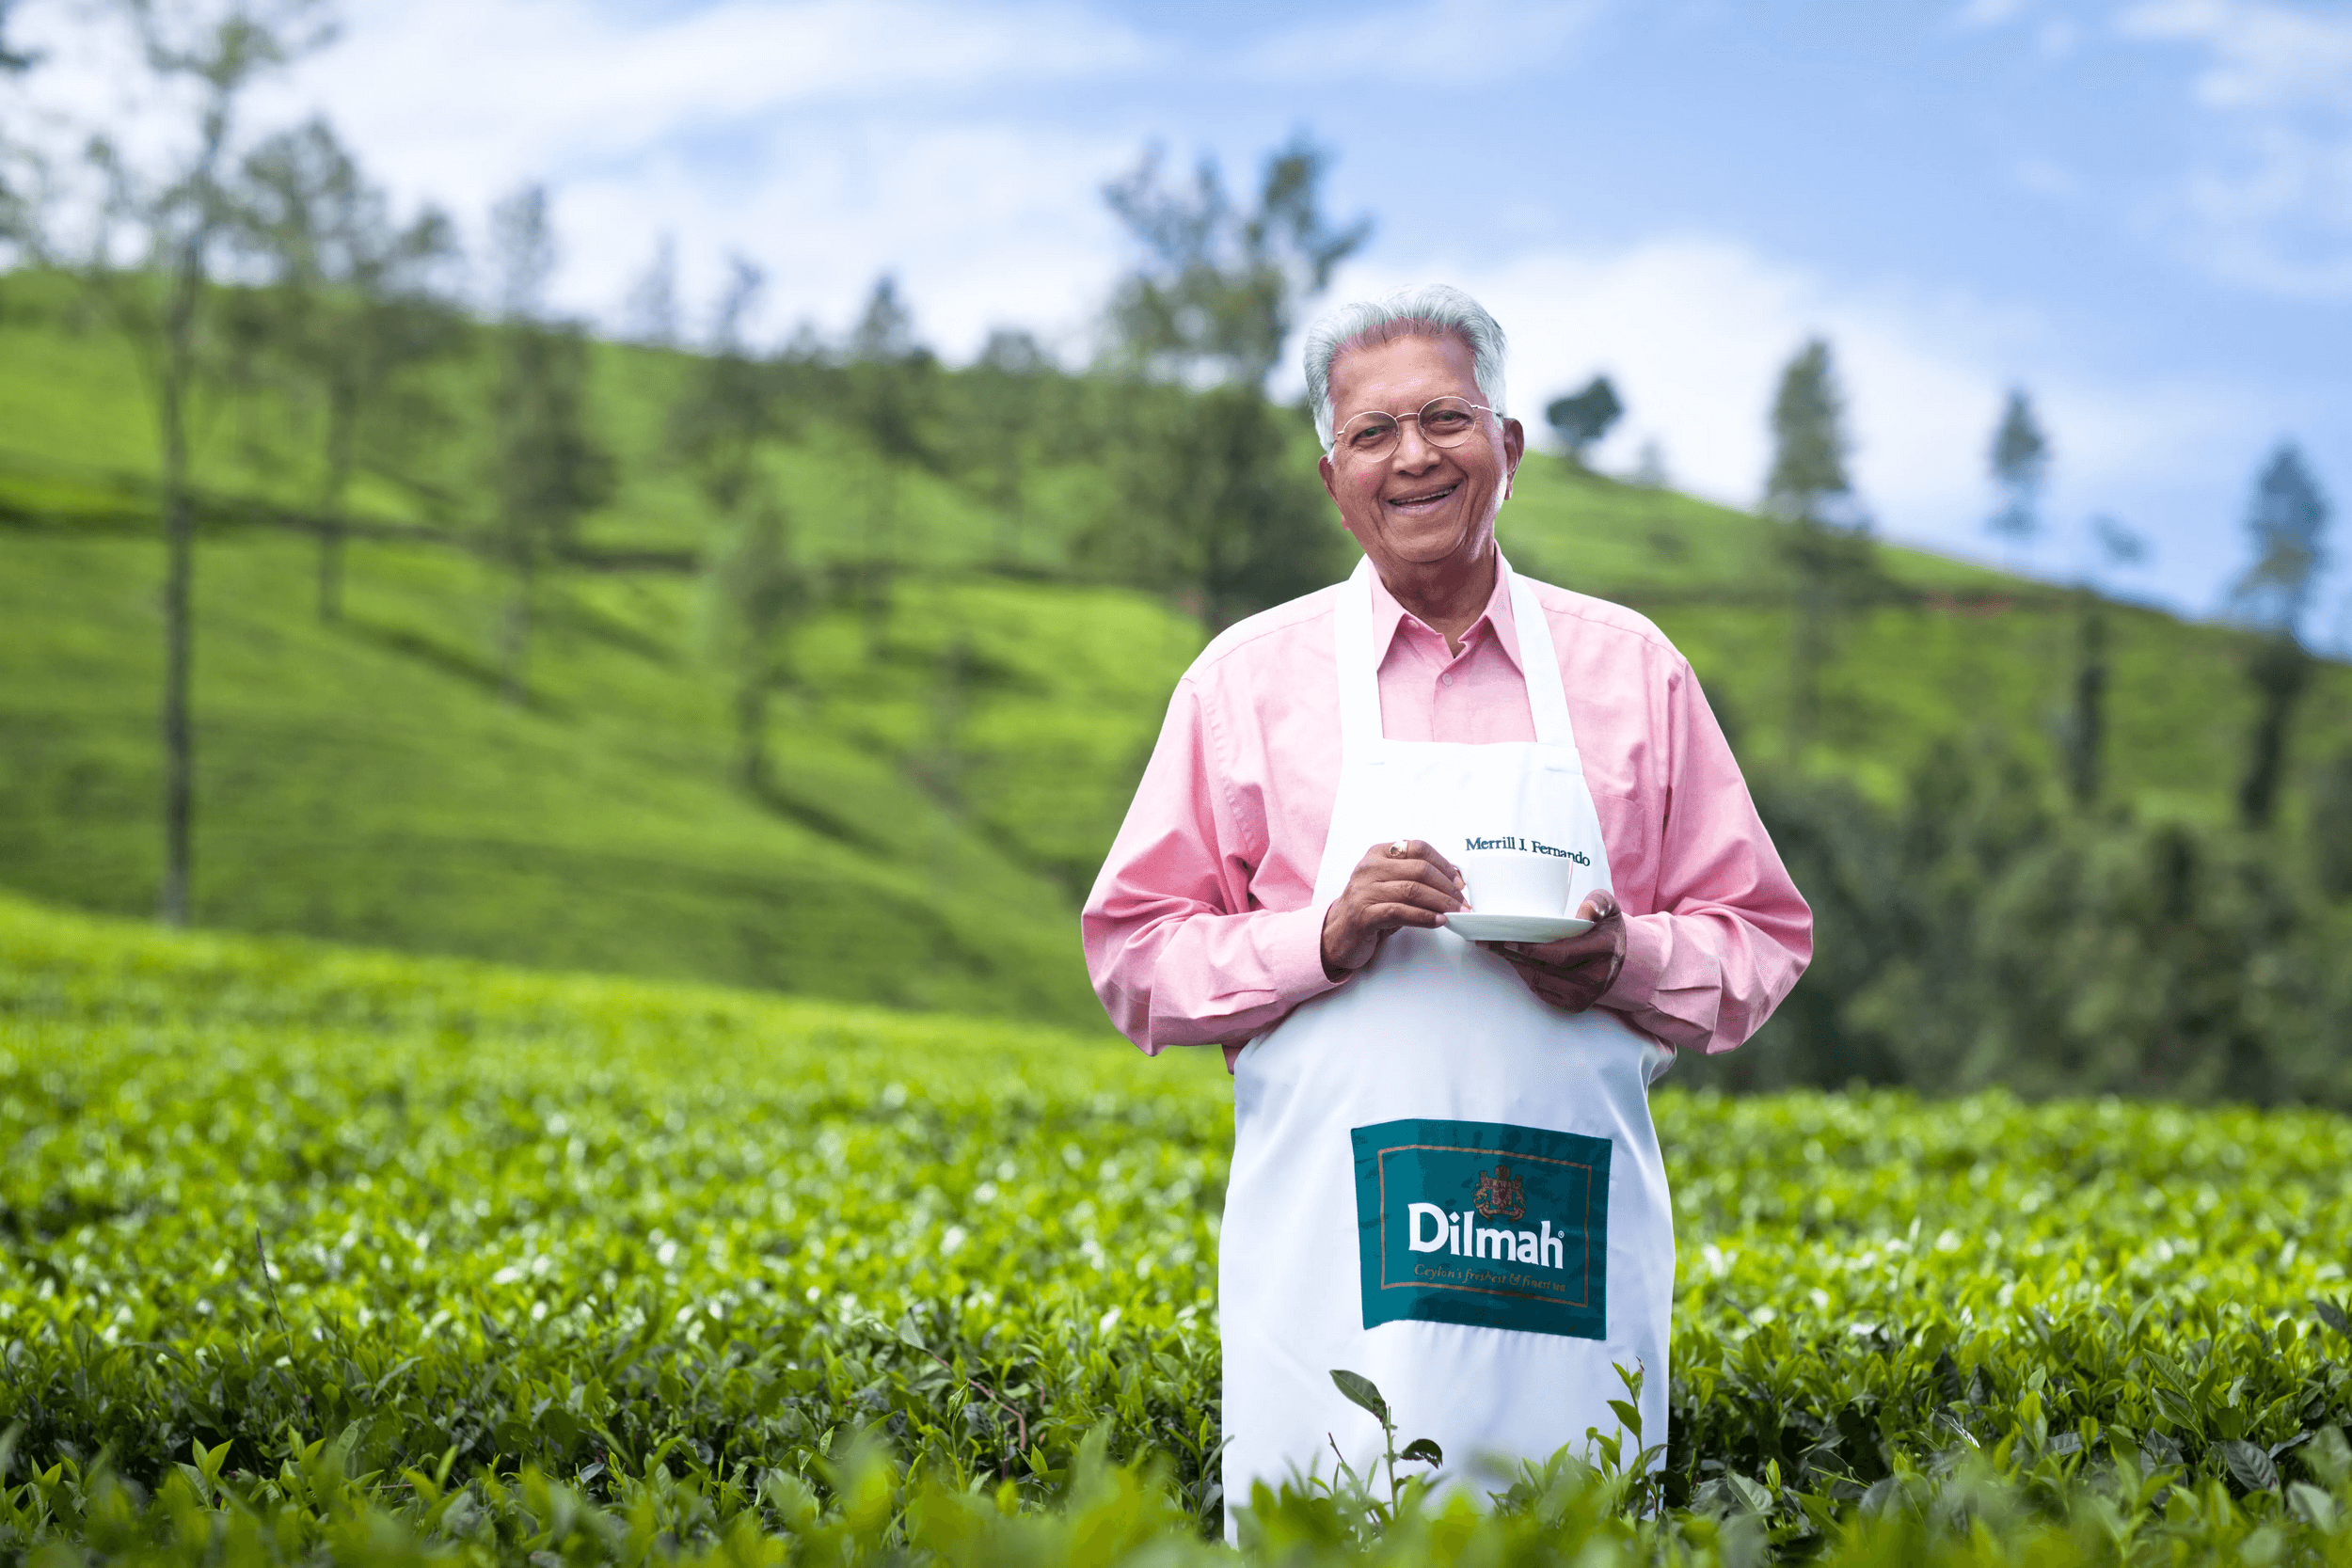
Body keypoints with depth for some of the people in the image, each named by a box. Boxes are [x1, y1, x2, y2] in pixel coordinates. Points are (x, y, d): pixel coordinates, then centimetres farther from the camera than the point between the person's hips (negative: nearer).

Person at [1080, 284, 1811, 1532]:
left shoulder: (1631, 668, 11)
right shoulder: (1251, 675, 7)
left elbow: (1761, 938, 14)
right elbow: (1135, 957, 6)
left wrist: (1628, 961, -7)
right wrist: (1322, 940, -10)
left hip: (1571, 1240, 1)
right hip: (1334, 1240, -1)